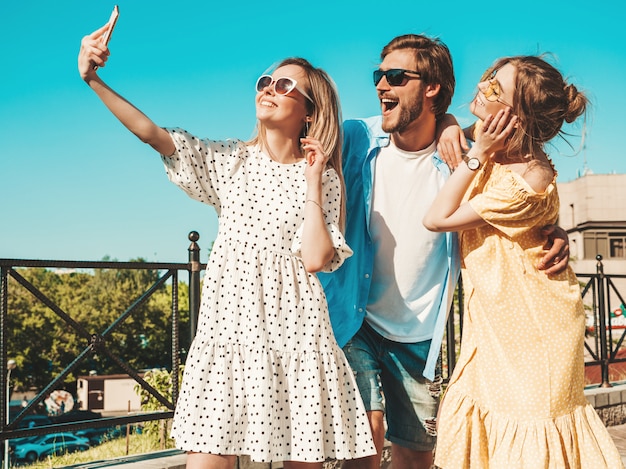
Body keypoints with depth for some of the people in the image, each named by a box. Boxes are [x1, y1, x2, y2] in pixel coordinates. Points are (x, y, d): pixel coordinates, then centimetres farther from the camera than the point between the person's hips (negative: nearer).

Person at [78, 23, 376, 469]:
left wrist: (312, 181, -7)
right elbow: (154, 134, -2)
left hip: (293, 332, -1)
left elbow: (316, 259, -9)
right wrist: (94, 80, -11)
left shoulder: (322, 179, 5)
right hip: (228, 327, 1)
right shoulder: (229, 160, 10)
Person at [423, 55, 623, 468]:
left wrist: (477, 155, -21)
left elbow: (437, 218, -21)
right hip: (496, 325, 9)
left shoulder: (526, 184, -29)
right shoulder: (495, 150, -4)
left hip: (530, 330, -9)